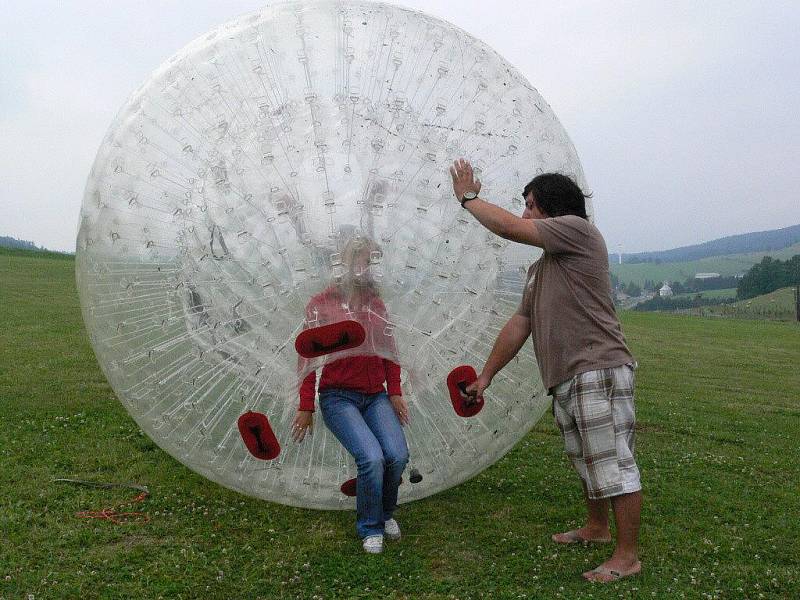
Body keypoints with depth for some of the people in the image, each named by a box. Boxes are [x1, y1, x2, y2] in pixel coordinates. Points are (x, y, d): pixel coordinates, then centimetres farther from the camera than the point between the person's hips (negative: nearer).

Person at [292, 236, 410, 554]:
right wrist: (306, 407, -3)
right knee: (372, 458, -24)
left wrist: (394, 393, 8)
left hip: (376, 396, 4)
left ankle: (386, 513, 15)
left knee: (398, 455, -18)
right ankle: (370, 527, 3)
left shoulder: (377, 303, 9)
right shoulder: (321, 304, -5)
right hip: (338, 397, -4)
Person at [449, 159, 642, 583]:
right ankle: (596, 527, 39)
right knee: (586, 462, 22)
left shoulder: (577, 229, -6)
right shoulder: (540, 269, 21)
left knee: (612, 463, -4)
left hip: (599, 373, -10)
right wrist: (485, 377, 17)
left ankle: (628, 555, 5)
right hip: (565, 381, 10)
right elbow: (518, 325, 19)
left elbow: (508, 228, -13)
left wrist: (468, 197, 2)